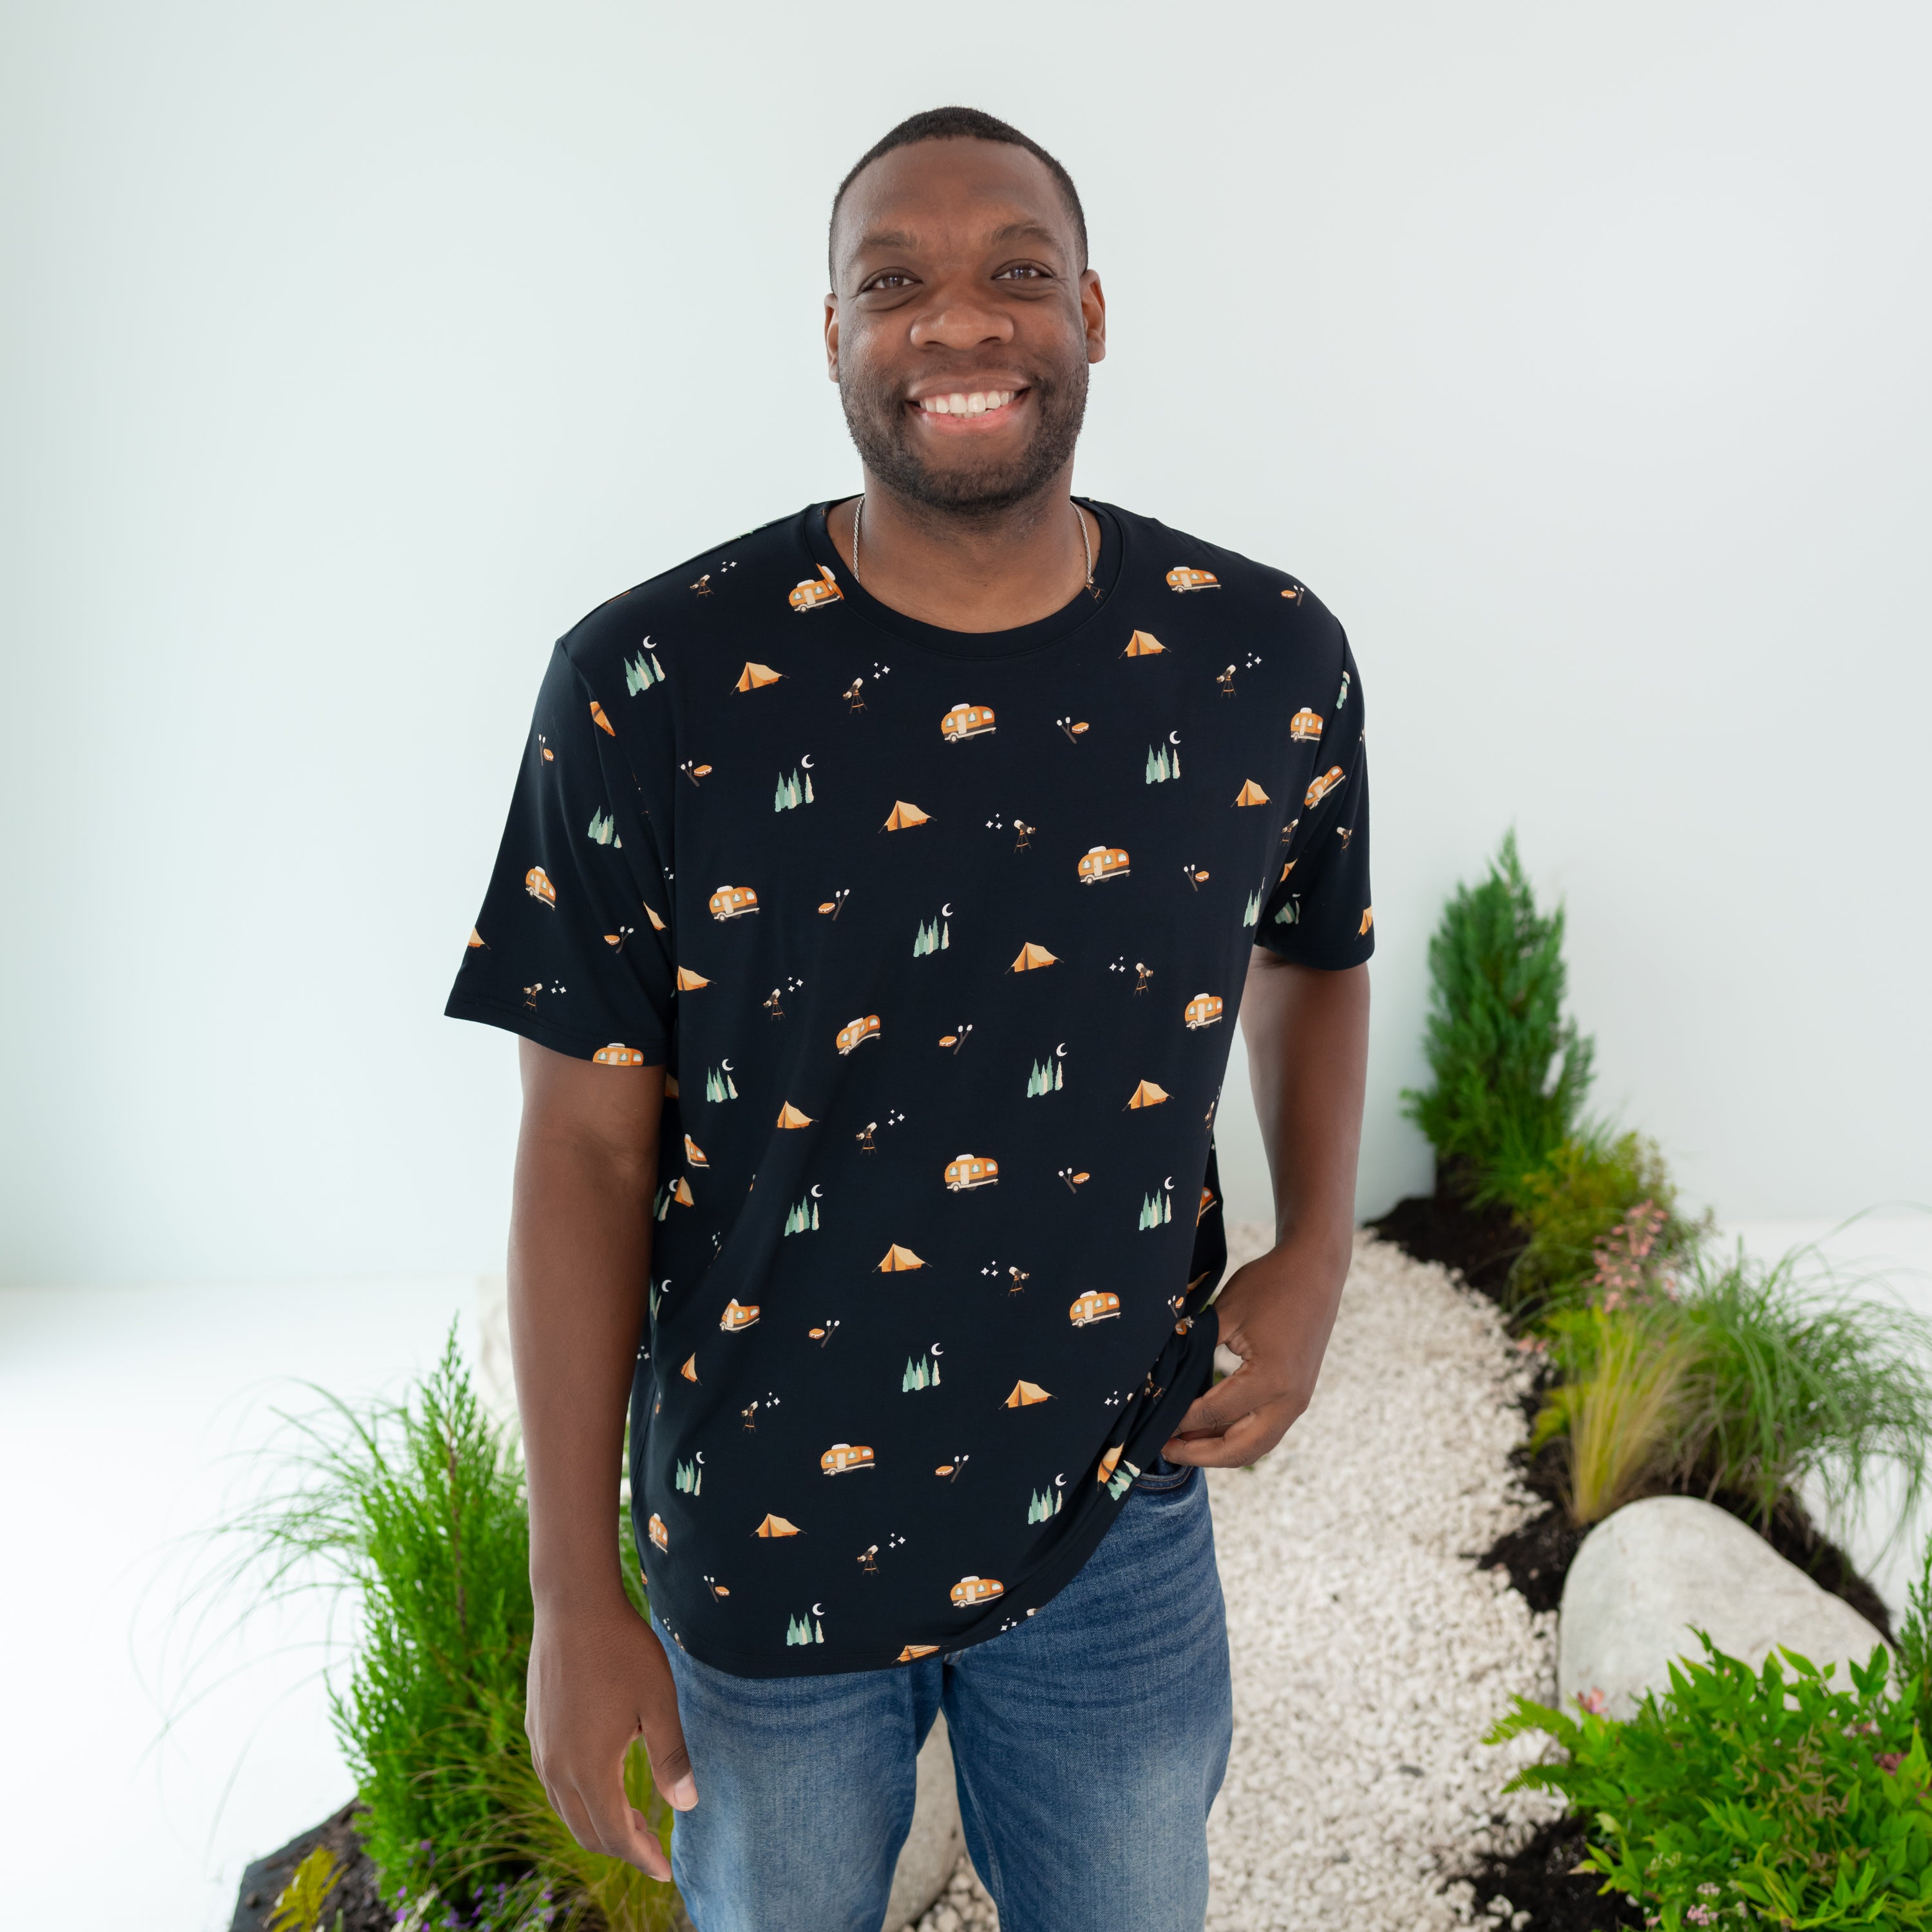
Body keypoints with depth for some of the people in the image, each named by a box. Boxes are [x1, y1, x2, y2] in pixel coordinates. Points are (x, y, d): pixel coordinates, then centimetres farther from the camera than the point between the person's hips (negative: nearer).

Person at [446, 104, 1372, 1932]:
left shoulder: (1266, 660, -9)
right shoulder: (648, 686, -17)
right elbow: (588, 1145, -11)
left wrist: (1317, 1249, -6)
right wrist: (574, 1595, -8)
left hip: (1122, 1519, 2)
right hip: (762, 1534, -1)